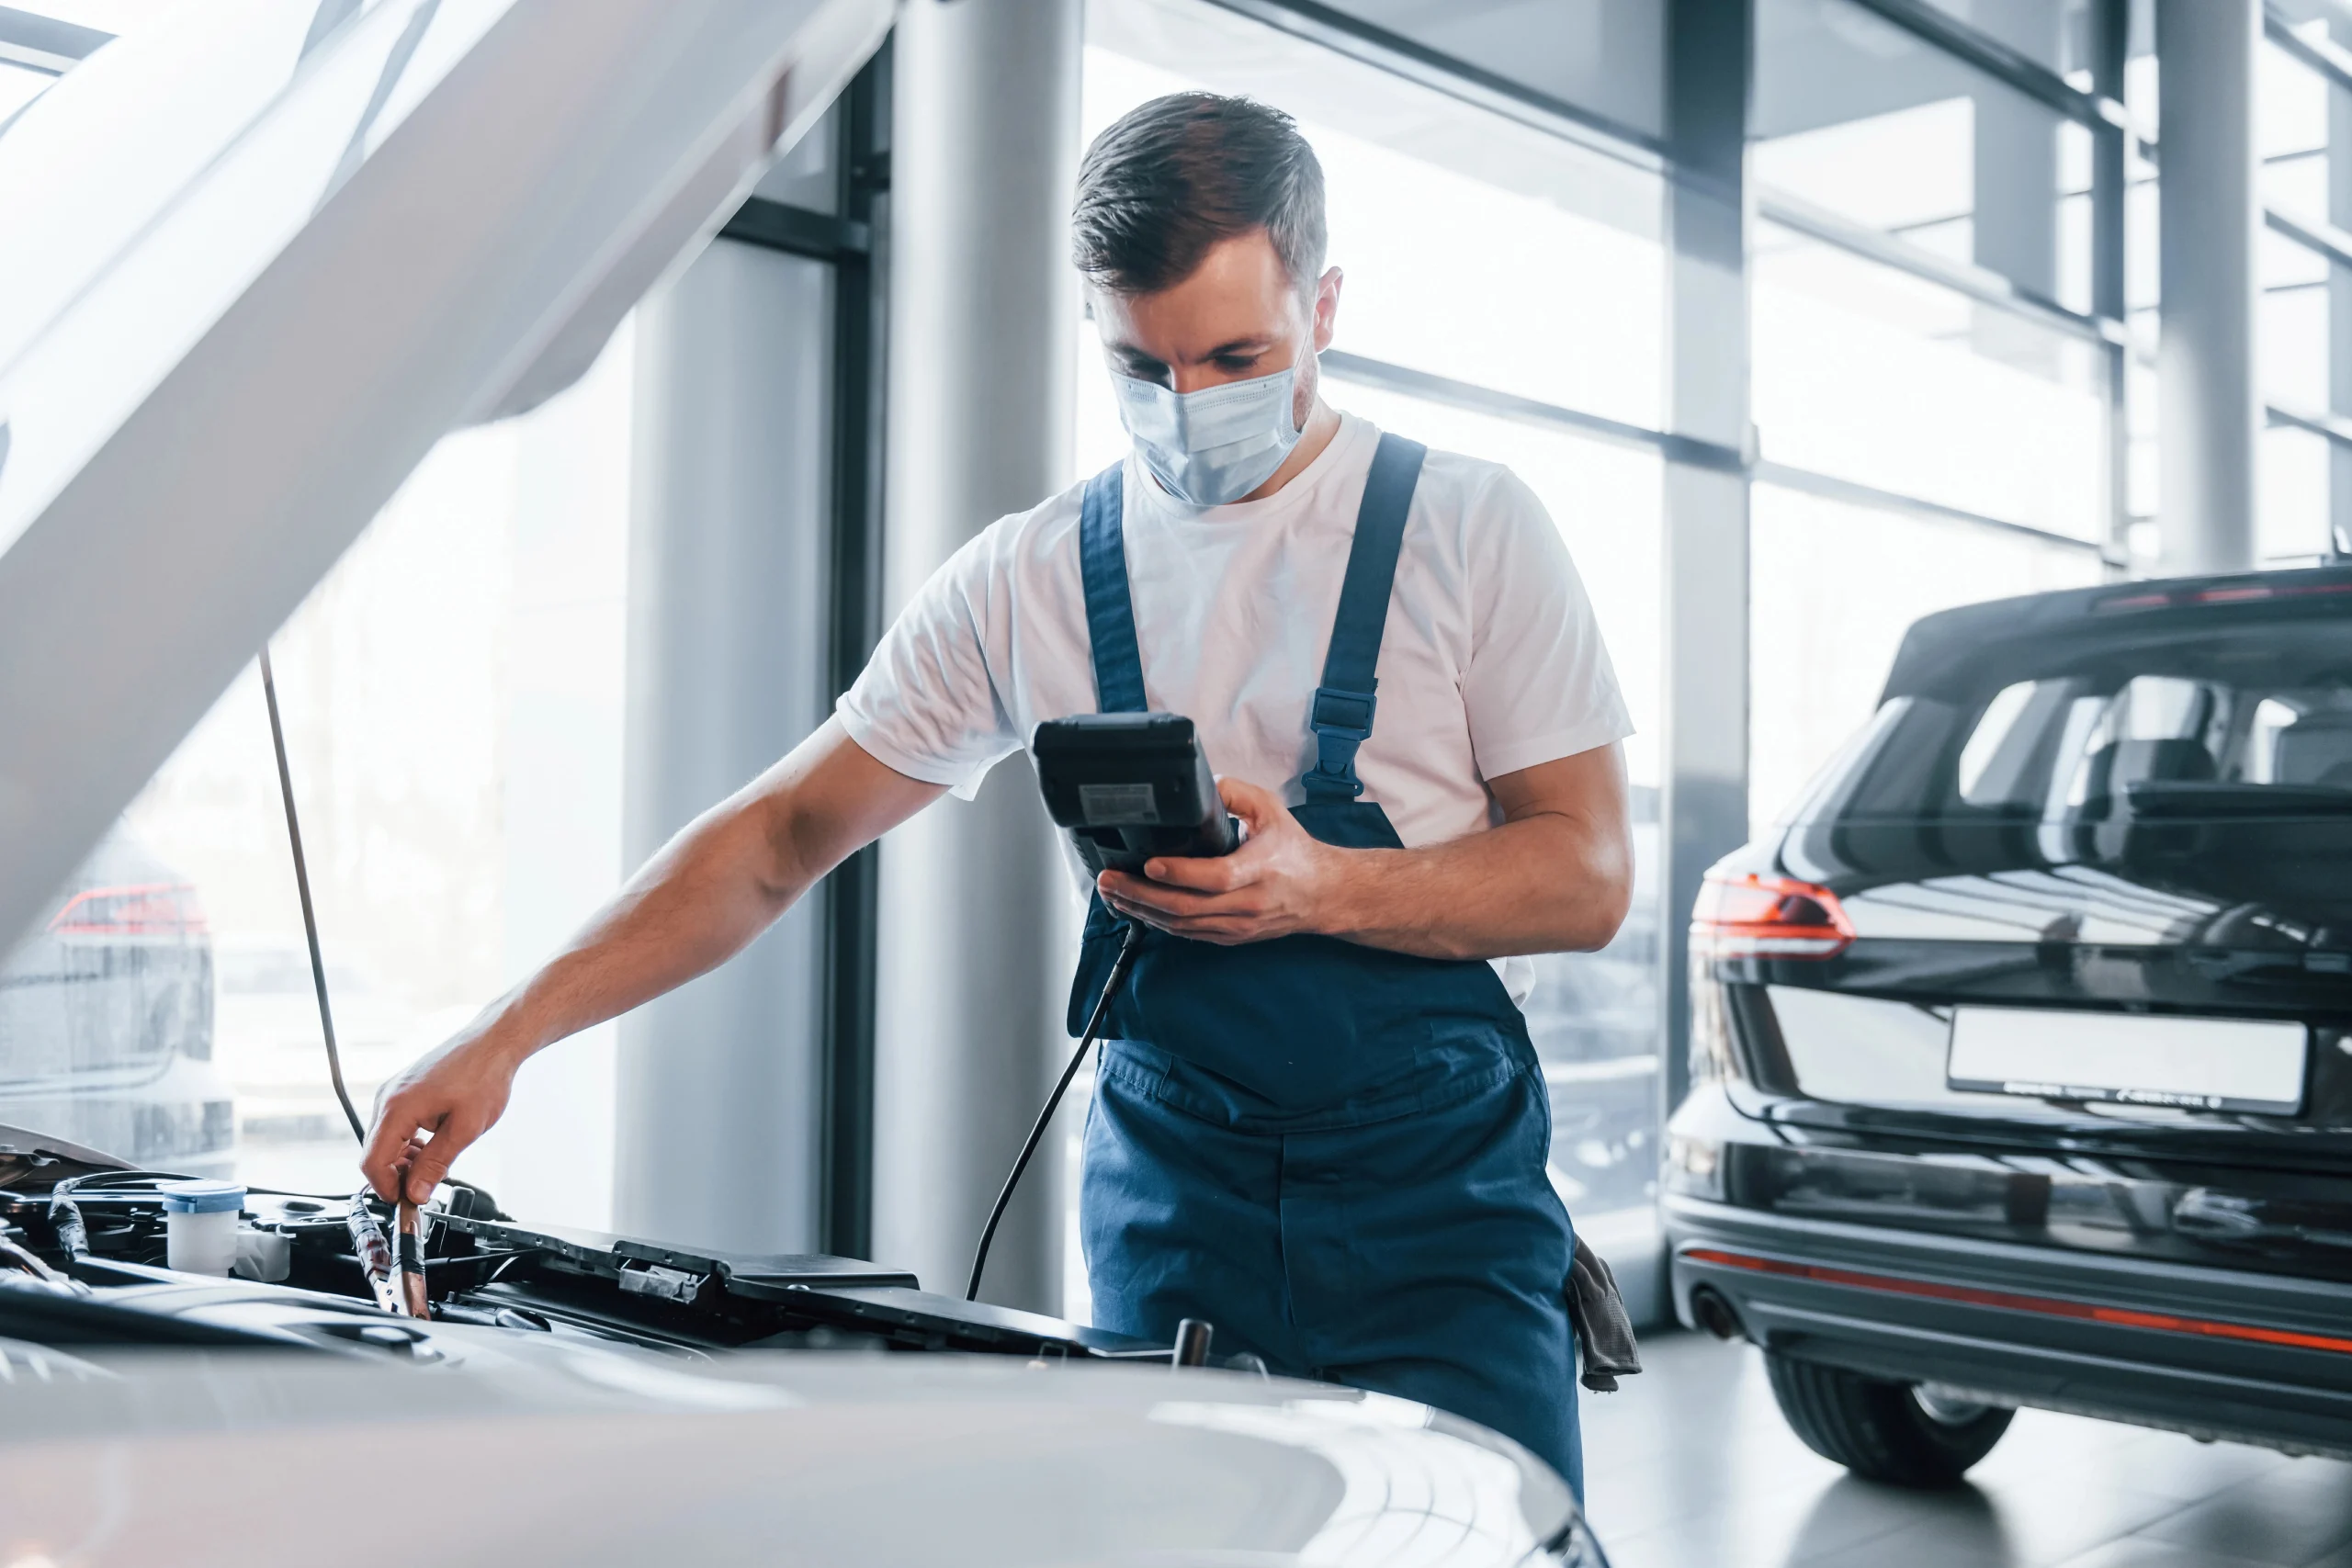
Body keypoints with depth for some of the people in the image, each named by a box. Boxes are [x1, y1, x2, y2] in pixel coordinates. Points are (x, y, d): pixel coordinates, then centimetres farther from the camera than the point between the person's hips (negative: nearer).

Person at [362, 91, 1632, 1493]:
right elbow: (781, 834, 3)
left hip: (1439, 1202, -1)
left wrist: (1316, 887, -21)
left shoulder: (1470, 527, -2)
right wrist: (506, 1037, -5)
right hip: (1170, 1187, 2)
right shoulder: (1030, 577, 4)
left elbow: (1589, 874, -3)